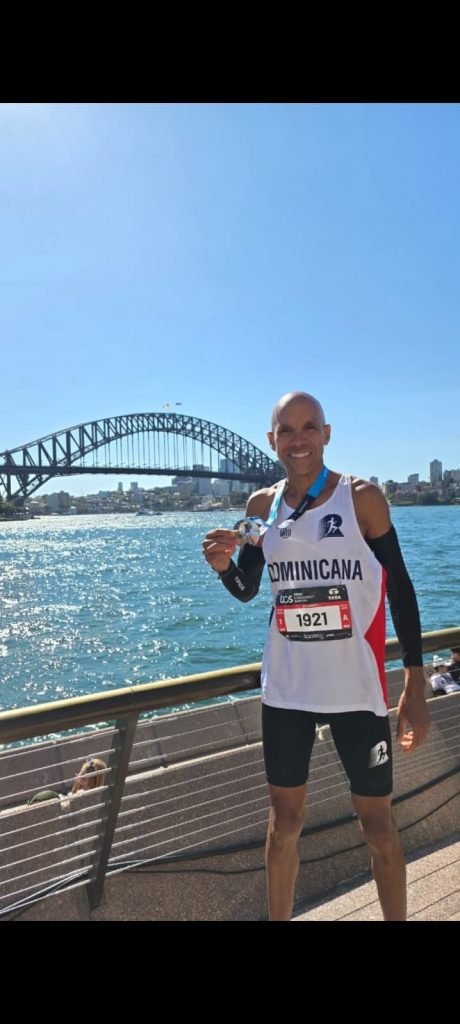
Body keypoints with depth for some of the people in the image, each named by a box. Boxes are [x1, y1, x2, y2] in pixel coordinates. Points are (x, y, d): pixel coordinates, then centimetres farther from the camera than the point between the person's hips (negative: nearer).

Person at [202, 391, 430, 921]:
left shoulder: (362, 497, -8)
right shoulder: (261, 505, 1)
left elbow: (399, 587, -5)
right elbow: (246, 590, 9)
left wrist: (415, 684, -7)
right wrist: (224, 565, -15)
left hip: (357, 688, -2)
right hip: (286, 687, 3)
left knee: (377, 823, 13)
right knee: (285, 819, 17)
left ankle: (397, 917, 38)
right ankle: (278, 917, 39)